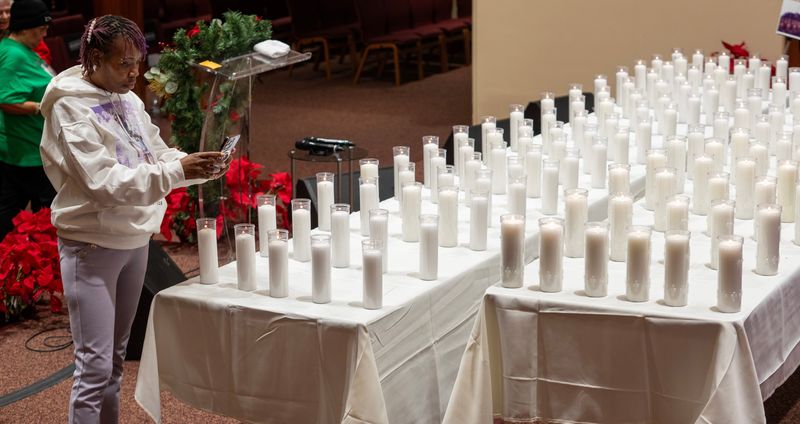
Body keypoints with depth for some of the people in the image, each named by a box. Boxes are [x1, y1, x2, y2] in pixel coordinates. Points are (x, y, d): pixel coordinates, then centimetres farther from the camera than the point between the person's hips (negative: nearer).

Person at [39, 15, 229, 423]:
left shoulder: (128, 99, 6)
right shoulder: (71, 108, -17)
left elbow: (157, 155, 12)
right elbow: (104, 182, -25)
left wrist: (201, 167, -8)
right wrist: (178, 172, -30)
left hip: (134, 240, 8)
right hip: (92, 248, -8)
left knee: (116, 357, 17)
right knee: (95, 366, -7)